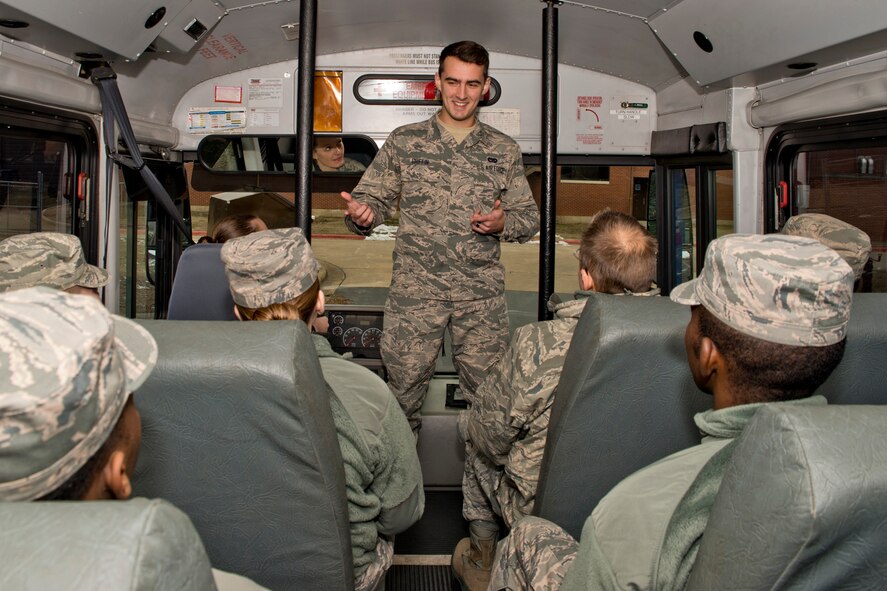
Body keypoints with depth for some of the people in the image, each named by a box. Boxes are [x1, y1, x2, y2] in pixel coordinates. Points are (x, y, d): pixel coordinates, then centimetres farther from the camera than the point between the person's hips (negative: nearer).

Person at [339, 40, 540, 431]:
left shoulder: (504, 151, 11)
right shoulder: (404, 142, 7)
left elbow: (530, 217, 15)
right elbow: (372, 199, 6)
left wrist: (503, 223, -8)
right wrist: (361, 215, -18)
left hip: (482, 295, 1)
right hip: (415, 289, -1)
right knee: (404, 386, 2)